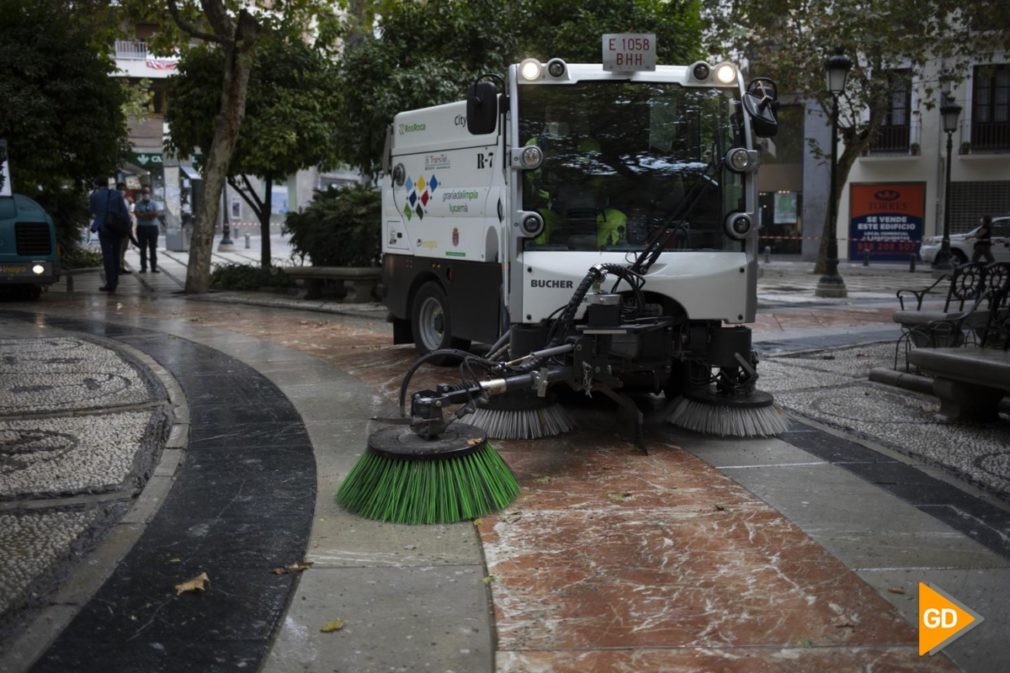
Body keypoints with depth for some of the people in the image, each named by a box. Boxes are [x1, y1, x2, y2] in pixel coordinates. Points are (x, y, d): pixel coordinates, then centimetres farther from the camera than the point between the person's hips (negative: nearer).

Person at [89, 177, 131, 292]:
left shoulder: (94, 196, -2)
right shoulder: (117, 194, 2)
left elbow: (92, 211, 10)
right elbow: (124, 212, -2)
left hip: (103, 229, -2)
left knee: (107, 255, -1)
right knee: (115, 254, 17)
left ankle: (110, 283, -5)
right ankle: (115, 279, 25)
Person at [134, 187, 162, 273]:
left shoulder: (154, 204, 8)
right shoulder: (138, 204, 6)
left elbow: (157, 214, -6)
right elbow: (137, 214, -9)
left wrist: (143, 215, -14)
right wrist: (151, 214, -13)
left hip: (153, 227, 0)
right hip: (142, 227, 0)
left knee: (153, 248, 1)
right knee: (143, 249, 2)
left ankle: (154, 267, 3)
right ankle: (143, 267, 4)